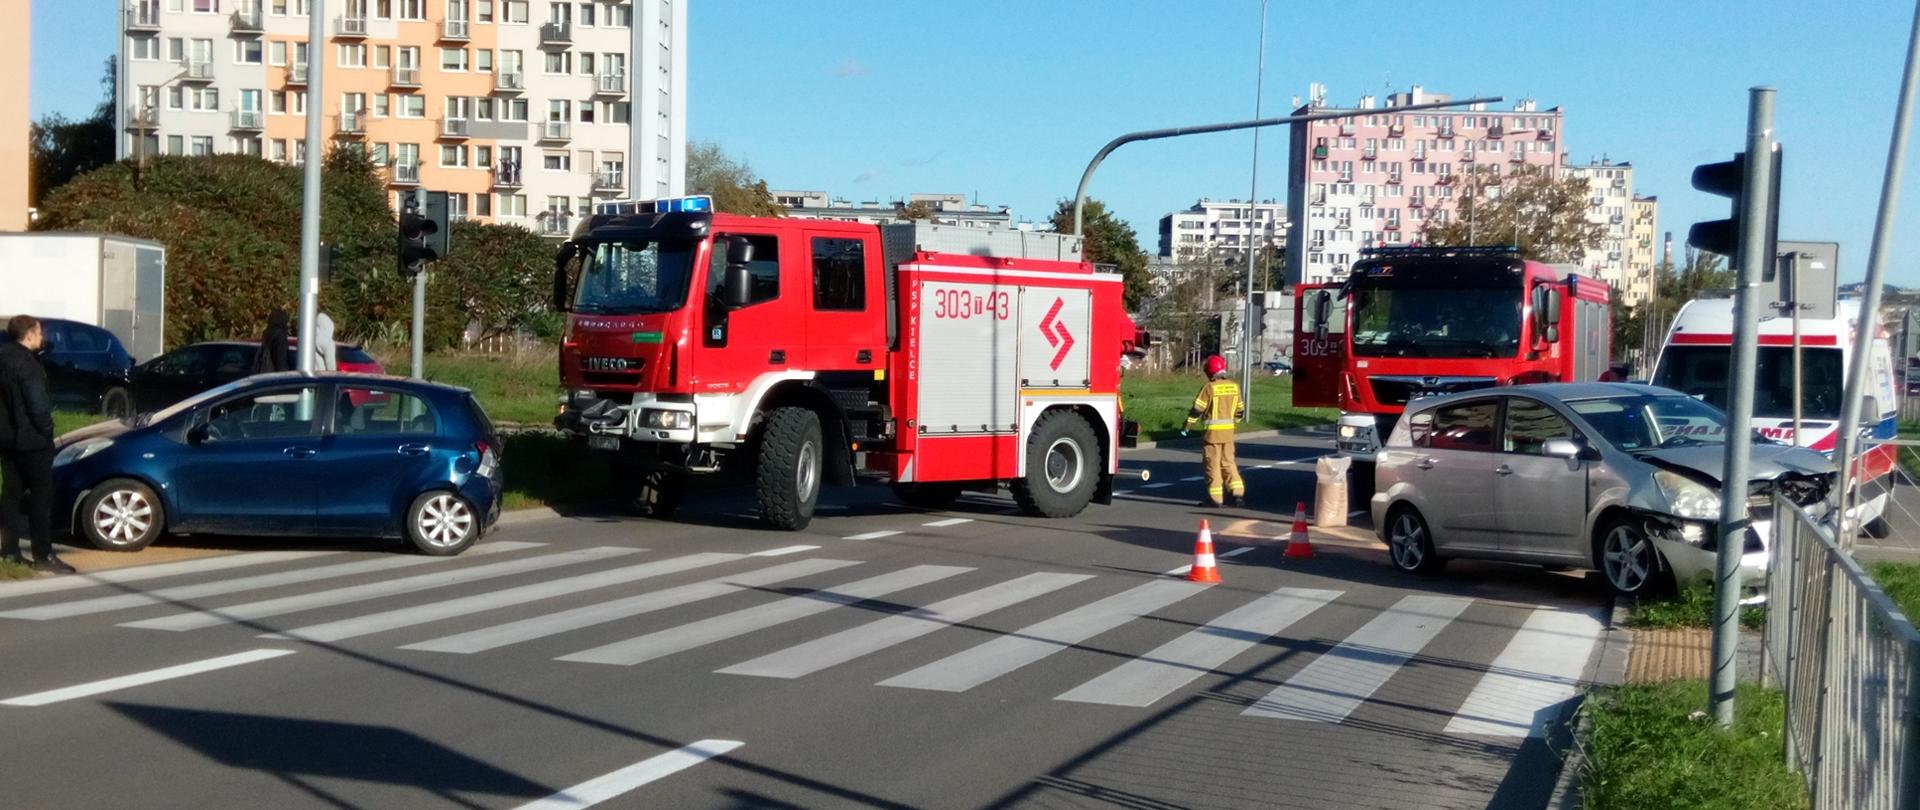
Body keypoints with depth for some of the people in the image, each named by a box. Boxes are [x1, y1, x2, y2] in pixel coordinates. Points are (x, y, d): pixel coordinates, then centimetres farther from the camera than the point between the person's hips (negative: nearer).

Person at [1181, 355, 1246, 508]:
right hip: (1229, 432, 6)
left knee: (1213, 464, 1)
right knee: (1228, 462, 14)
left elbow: (1197, 409, -12)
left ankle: (1214, 498, 3)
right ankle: (1237, 493, 8)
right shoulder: (1234, 387, 6)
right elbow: (1240, 409, 15)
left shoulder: (1209, 387, -12)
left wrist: (1186, 426, -4)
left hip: (1213, 432, -6)